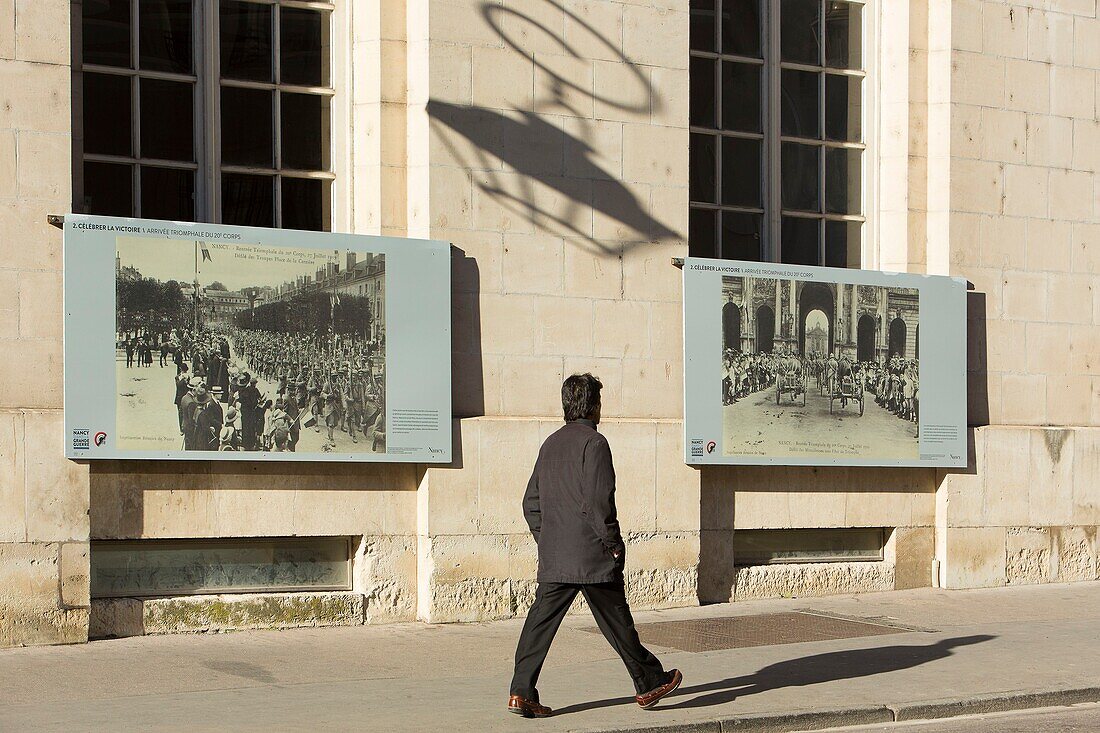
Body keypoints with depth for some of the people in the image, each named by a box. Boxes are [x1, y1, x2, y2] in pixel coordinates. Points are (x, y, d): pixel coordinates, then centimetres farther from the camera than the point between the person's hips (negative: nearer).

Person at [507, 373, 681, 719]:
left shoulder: (550, 444, 13)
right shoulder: (593, 442, -10)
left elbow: (531, 501, 15)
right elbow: (599, 499, -18)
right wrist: (613, 543, -9)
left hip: (553, 558, 6)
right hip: (593, 555, -6)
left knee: (541, 622, 3)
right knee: (617, 622, 6)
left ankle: (521, 693, -3)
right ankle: (649, 684, 20)